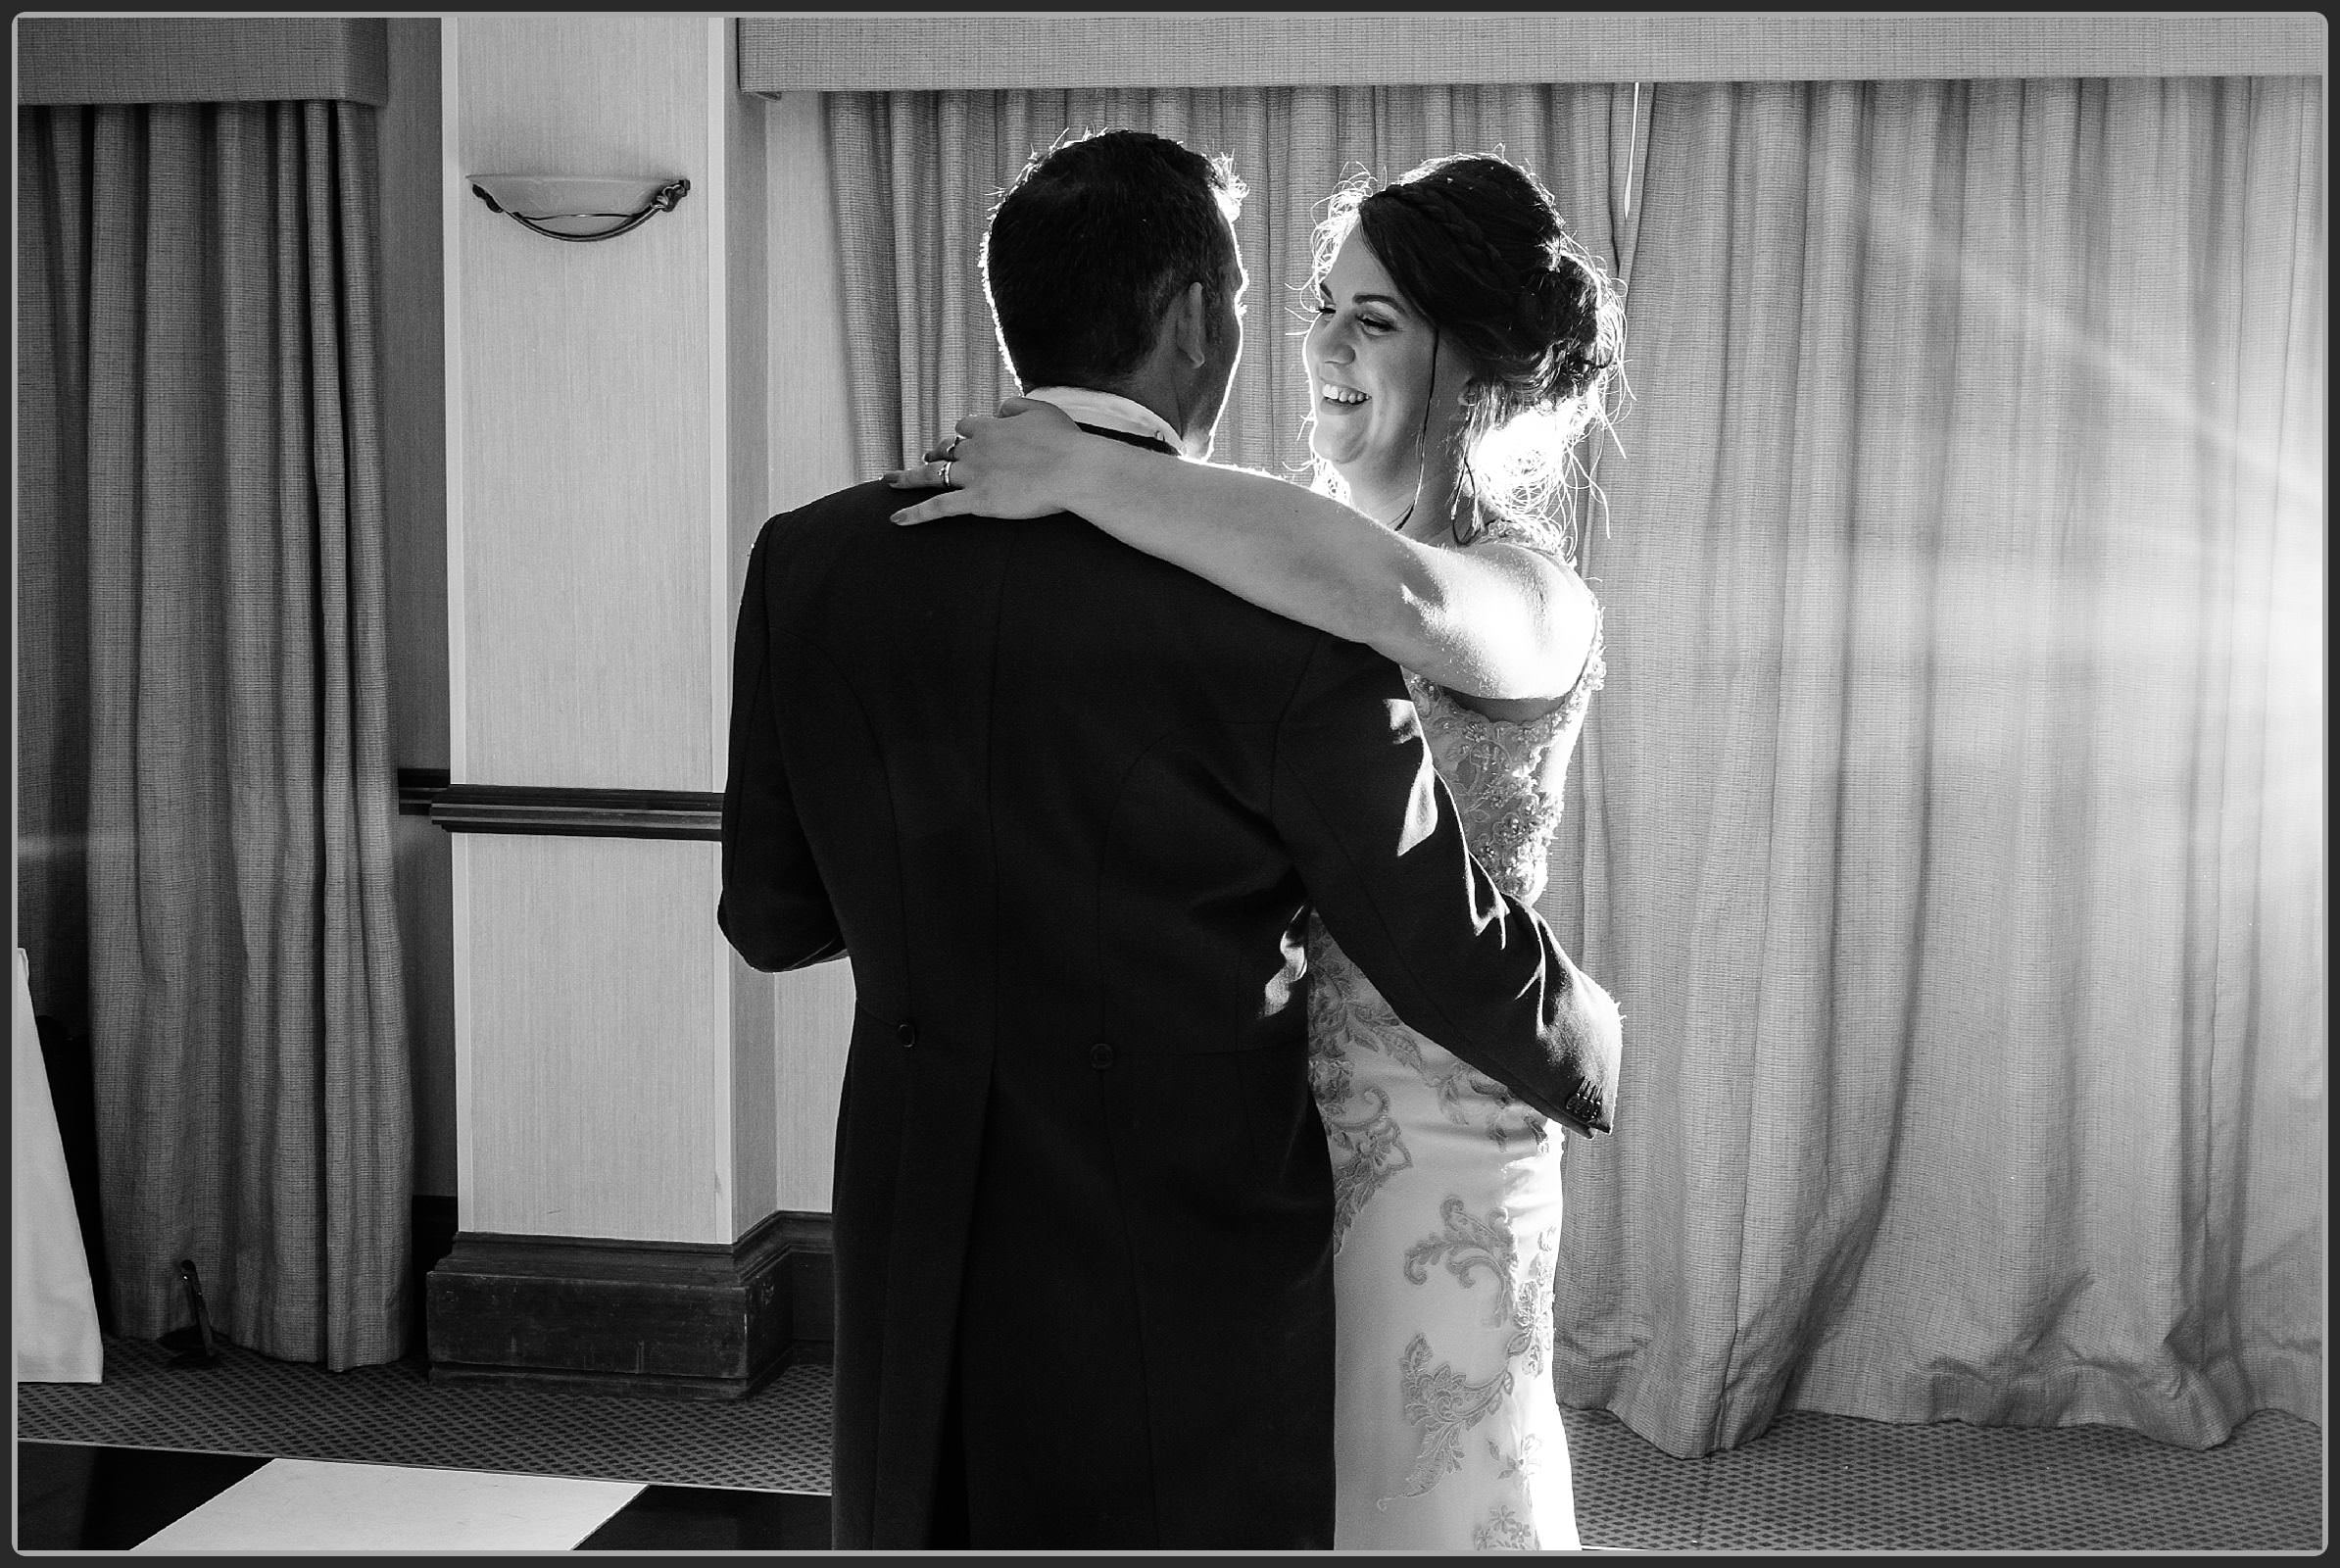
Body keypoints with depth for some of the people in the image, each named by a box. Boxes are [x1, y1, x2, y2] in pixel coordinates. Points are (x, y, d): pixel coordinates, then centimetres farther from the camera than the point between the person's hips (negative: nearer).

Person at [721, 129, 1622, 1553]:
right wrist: (1593, 1058, 12)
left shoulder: (810, 563, -4)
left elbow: (771, 917, 5)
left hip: (914, 1291, 4)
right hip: (1191, 1308, -4)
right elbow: (1454, 953, -9)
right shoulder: (1282, 612, -17)